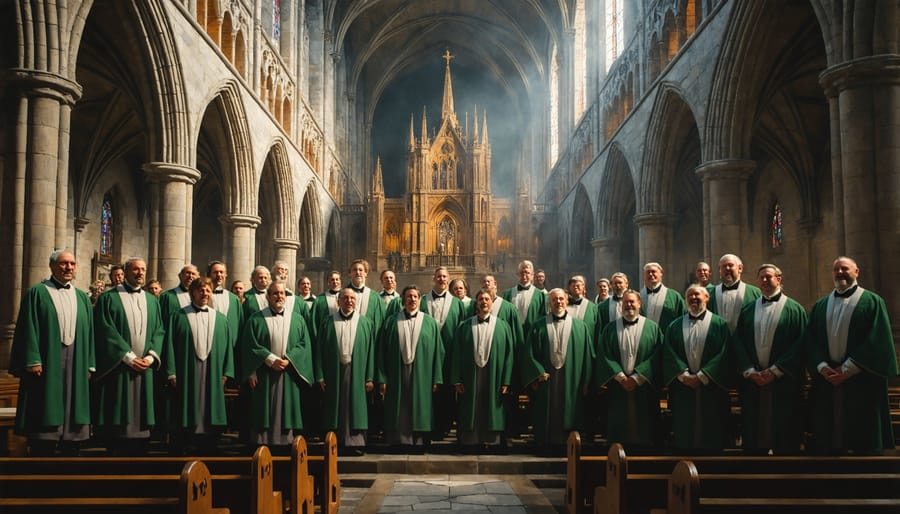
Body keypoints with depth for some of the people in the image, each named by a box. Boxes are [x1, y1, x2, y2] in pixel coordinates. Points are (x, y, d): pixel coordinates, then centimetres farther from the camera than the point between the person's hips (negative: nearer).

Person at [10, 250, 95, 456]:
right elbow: (28, 329, -5)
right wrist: (32, 361, -14)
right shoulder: (37, 293, 3)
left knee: (73, 415, 5)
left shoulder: (82, 298, 15)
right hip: (47, 365, -4)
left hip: (76, 367, 4)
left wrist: (89, 366, 6)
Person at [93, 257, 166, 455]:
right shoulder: (109, 298, 1)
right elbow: (106, 332, -8)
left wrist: (151, 356, -7)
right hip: (118, 367, -4)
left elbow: (159, 331, 9)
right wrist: (129, 357, -13)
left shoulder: (152, 301, 14)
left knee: (141, 421, 5)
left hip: (144, 369, 4)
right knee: (119, 421, -3)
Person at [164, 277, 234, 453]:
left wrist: (225, 373, -1)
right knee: (186, 418, 0)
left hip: (213, 377, 2)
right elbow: (171, 344, 0)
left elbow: (228, 346, 8)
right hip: (186, 374, -2)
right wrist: (172, 373, -9)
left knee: (208, 417, 5)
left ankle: (206, 452, 13)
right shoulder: (180, 316, 5)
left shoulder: (220, 319, 12)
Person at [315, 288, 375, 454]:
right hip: (334, 373, 0)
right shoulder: (328, 323, 7)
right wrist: (321, 376, -3)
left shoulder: (366, 323, 7)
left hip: (357, 373, 0)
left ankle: (356, 442, 7)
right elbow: (321, 351, 5)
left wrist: (370, 378, -4)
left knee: (356, 408, 1)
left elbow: (371, 352, 3)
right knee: (335, 409, 4)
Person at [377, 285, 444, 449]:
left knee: (420, 410, 2)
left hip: (421, 376, 0)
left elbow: (438, 351, 4)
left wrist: (436, 379, -4)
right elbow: (382, 351, 4)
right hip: (397, 375, 0)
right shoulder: (392, 323, 7)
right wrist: (382, 379, -4)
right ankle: (400, 442, 9)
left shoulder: (430, 323, 7)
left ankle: (419, 442, 11)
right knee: (399, 411, 1)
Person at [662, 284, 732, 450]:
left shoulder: (719, 324, 4)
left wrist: (702, 376, -13)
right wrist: (684, 375, -12)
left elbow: (724, 354, -6)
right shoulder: (674, 326, 11)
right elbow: (669, 354, 2)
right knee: (684, 435, 5)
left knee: (711, 435, 3)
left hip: (711, 389, -2)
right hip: (683, 389, 2)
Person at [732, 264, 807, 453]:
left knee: (785, 436, 2)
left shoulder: (794, 309, 3)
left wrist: (775, 370, -12)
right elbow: (738, 344, 6)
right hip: (752, 381, 3)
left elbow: (799, 344, -5)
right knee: (753, 434, 6)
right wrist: (750, 371, -8)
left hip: (784, 382, -3)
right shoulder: (748, 311, 12)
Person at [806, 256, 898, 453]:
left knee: (864, 439, 1)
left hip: (862, 382, -3)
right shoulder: (820, 305, 15)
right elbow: (811, 340, 8)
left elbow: (877, 340, -7)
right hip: (826, 381, 4)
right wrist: (822, 367, -10)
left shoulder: (872, 301, 3)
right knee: (827, 440, 5)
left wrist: (847, 369, -14)